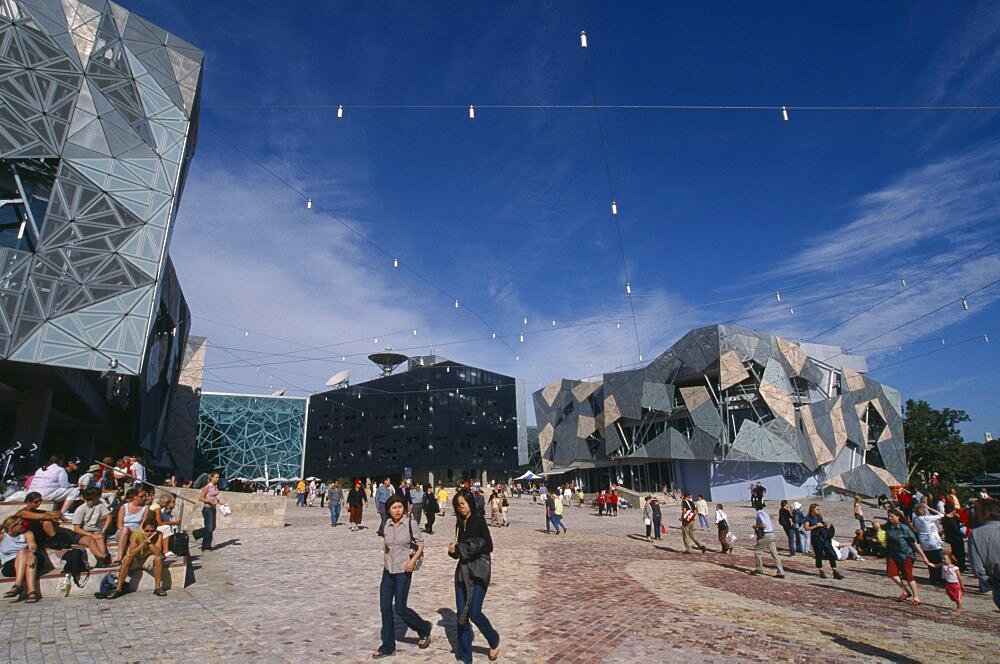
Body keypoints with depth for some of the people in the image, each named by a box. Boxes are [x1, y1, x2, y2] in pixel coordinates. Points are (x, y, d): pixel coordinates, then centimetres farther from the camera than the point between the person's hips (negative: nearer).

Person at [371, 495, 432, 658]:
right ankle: (388, 646, 23)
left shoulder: (411, 524, -12)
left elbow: (421, 545, -5)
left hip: (403, 571, -5)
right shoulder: (387, 525, 0)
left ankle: (424, 629, 26)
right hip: (388, 571, 5)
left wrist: (413, 561, -16)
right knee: (385, 607, 7)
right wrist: (386, 562, 5)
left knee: (400, 609, 0)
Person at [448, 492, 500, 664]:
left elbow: (488, 546, -14)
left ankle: (494, 641, 17)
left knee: (474, 612, -10)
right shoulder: (460, 523, 11)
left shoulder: (479, 520, -8)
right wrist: (454, 550, -5)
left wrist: (461, 548, -13)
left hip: (479, 570, -6)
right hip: (463, 569, 6)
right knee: (461, 613, 5)